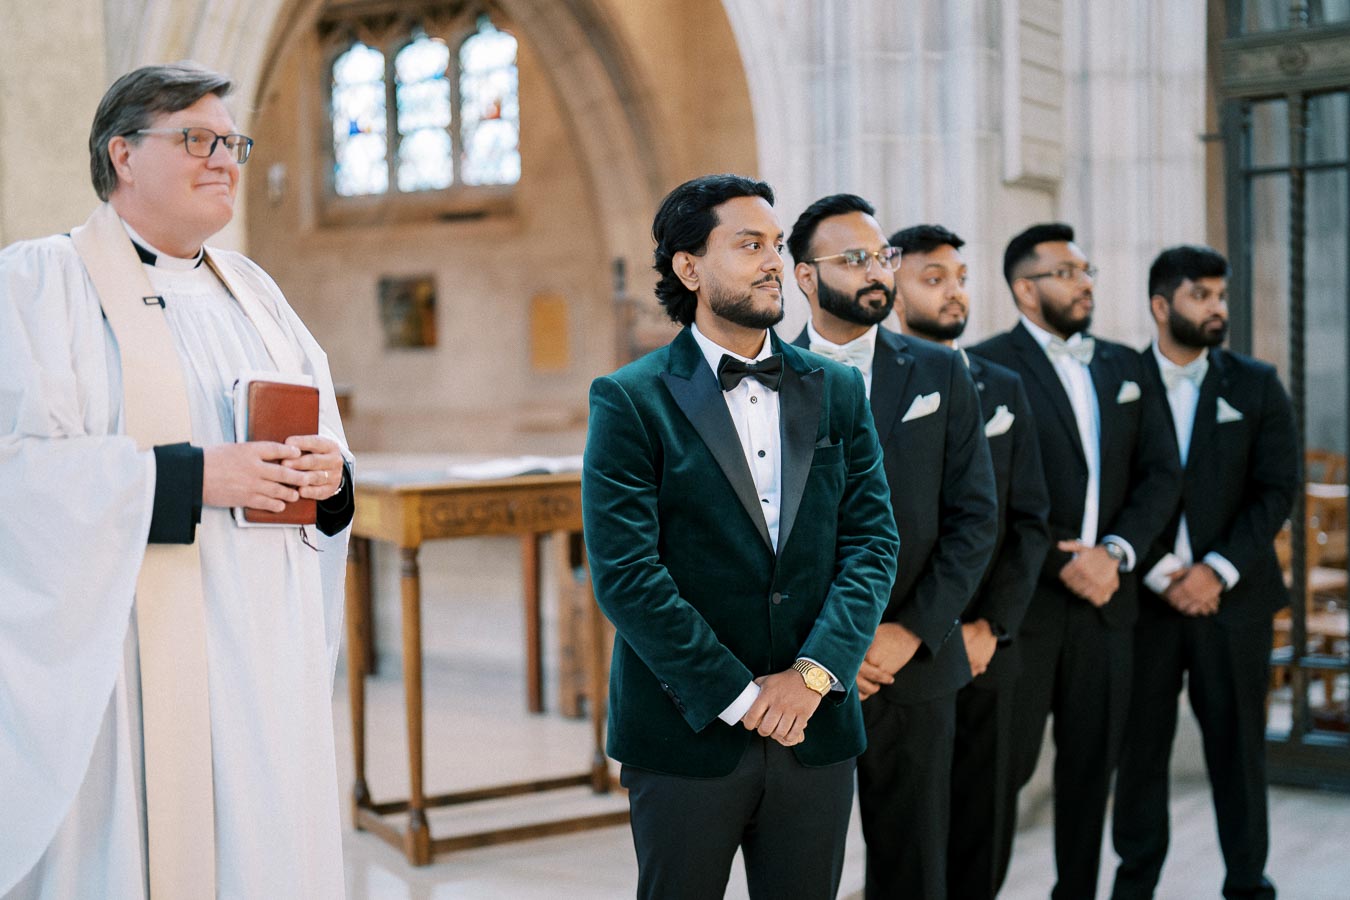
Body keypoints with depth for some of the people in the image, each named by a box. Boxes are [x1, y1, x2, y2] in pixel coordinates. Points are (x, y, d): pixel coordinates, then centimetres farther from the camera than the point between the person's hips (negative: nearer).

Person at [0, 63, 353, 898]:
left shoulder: (251, 289, 17)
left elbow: (322, 438, 18)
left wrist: (329, 476, -5)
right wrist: (187, 478, -20)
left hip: (265, 657, 6)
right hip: (137, 662, -5)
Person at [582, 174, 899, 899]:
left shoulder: (836, 392, 8)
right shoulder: (630, 400, -6)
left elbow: (872, 542, 3)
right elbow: (625, 574, -12)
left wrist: (812, 673, -10)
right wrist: (738, 696, -14)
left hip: (816, 731, 4)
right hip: (687, 734, -3)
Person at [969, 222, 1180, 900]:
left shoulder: (1124, 367, 13)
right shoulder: (988, 366, -6)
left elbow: (1161, 474, 8)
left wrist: (1117, 551, -8)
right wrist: (1060, 563, -14)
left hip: (1105, 598, 5)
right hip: (1021, 601, -5)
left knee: (1092, 763, 11)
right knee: (1006, 762, 1)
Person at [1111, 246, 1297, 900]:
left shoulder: (1256, 385, 6)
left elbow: (1278, 490, 0)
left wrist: (1216, 572, -10)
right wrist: (1163, 574, -11)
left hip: (1232, 595, 1)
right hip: (1144, 596, -1)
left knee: (1238, 743, 6)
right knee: (1141, 741, 5)